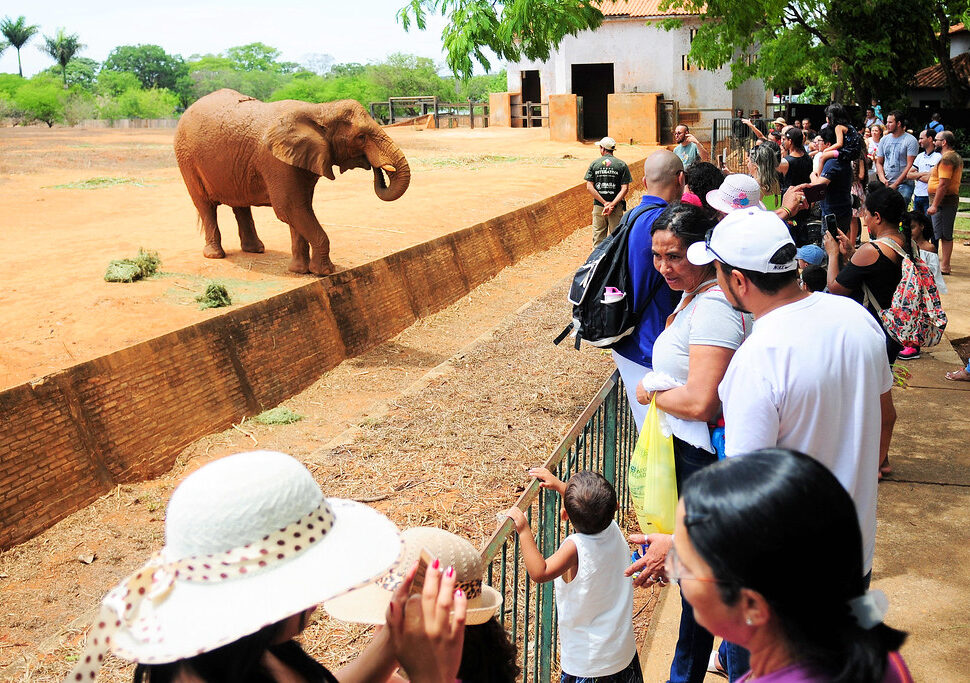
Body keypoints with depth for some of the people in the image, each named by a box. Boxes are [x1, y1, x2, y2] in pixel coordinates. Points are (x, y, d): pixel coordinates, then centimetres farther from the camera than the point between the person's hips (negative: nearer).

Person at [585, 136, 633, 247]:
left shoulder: (594, 164, 3)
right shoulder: (621, 165, 0)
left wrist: (605, 203, -8)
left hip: (598, 206, 1)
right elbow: (625, 189, -9)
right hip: (616, 208, -1)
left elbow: (589, 187, -5)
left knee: (598, 239, 8)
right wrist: (612, 204, -13)